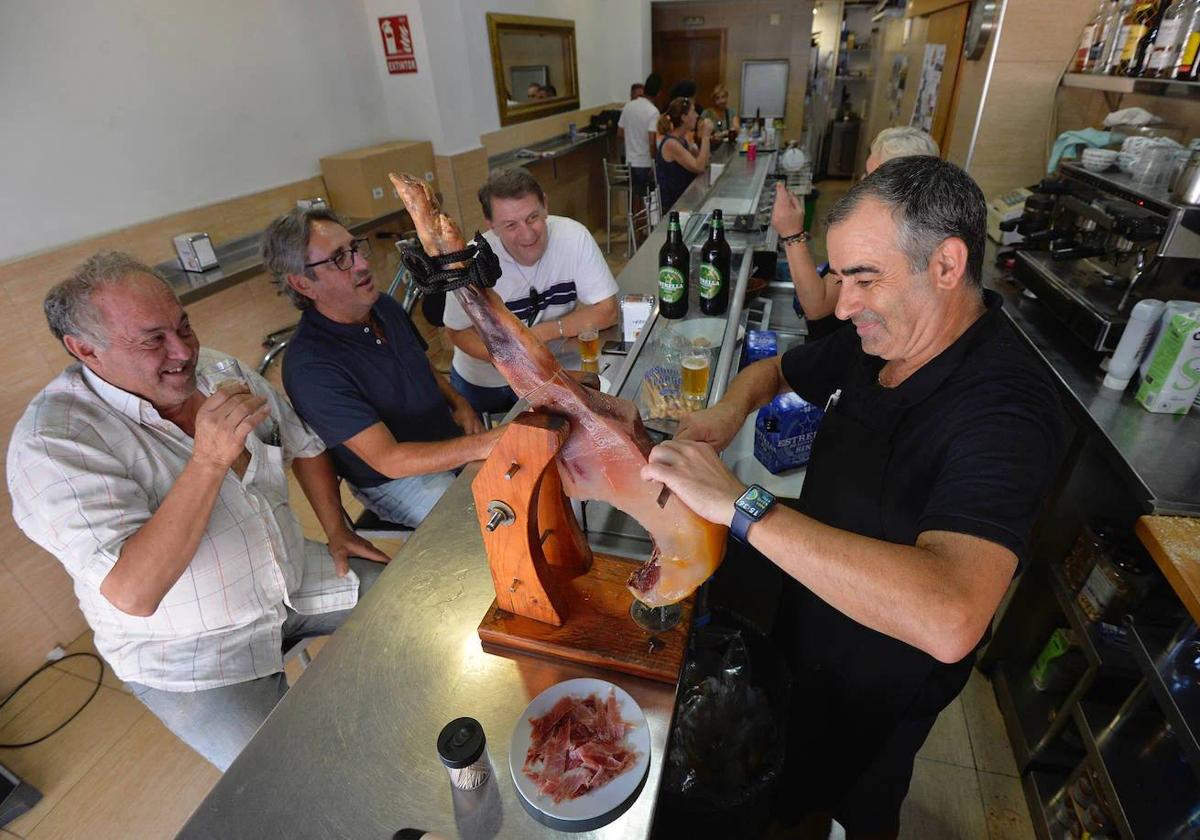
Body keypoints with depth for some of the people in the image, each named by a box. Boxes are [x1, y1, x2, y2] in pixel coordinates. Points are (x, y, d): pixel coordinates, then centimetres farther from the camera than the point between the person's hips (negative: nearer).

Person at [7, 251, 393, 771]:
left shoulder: (215, 371, -3)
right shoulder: (51, 441, -22)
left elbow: (303, 444, 11)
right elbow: (132, 594, -31)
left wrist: (336, 529, 2)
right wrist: (209, 460, -37)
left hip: (295, 579, 6)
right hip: (189, 654, -5)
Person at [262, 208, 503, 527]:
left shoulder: (385, 306, 0)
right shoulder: (310, 366, -25)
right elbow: (388, 459, -29)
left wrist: (458, 402, -6)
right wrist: (483, 445, -39)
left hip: (450, 439, 7)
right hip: (397, 480, -7)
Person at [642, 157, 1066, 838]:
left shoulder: (1007, 408, -36)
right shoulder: (877, 341, -12)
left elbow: (949, 619, -50)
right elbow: (773, 370, 6)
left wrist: (741, 504, -50)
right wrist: (731, 410, -17)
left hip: (882, 675, -6)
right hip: (814, 616, 7)